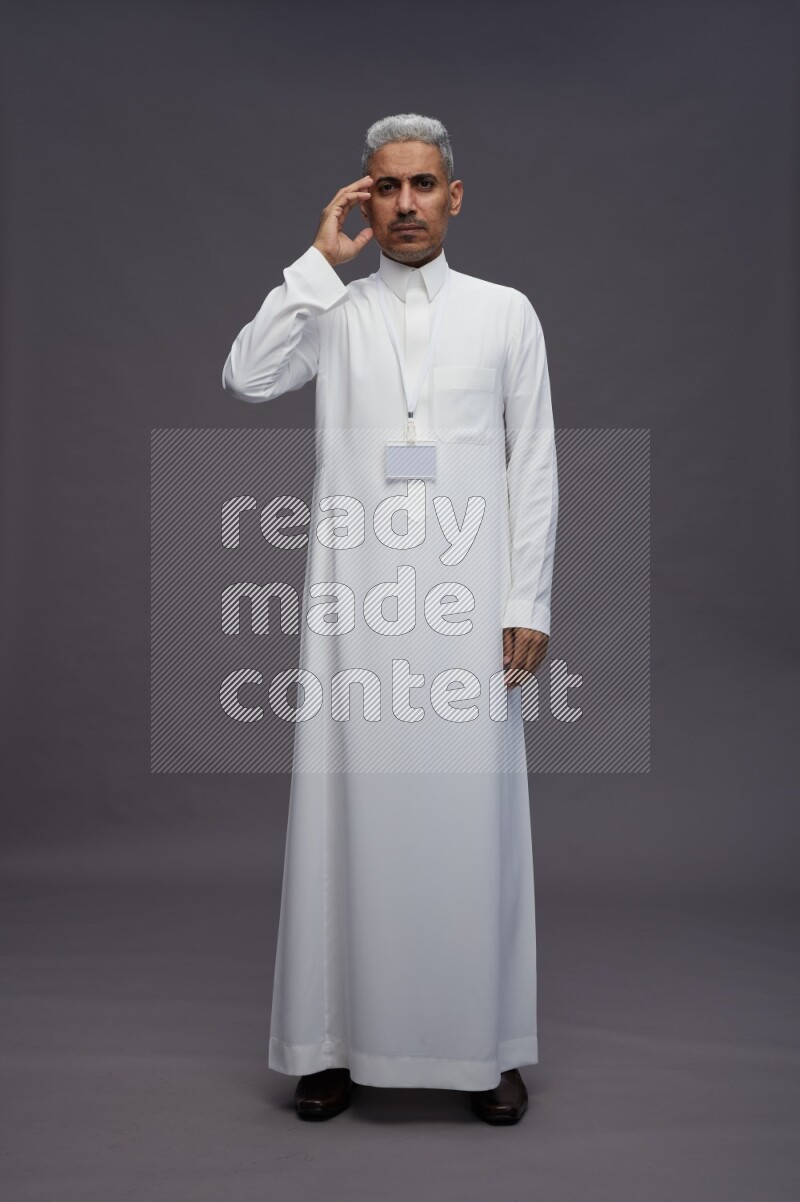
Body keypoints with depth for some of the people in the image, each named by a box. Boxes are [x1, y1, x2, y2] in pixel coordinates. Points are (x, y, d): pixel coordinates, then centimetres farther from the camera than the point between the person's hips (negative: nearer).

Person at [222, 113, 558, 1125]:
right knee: (349, 806, 2)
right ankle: (340, 1039, 15)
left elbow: (534, 467, 6)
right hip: (355, 598, 1)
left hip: (469, 600, 0)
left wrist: (530, 603, -1)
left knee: (472, 811, 0)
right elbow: (245, 378, -8)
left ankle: (488, 1048, 14)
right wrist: (320, 261, -5)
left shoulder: (506, 313, 10)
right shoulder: (329, 310, 10)